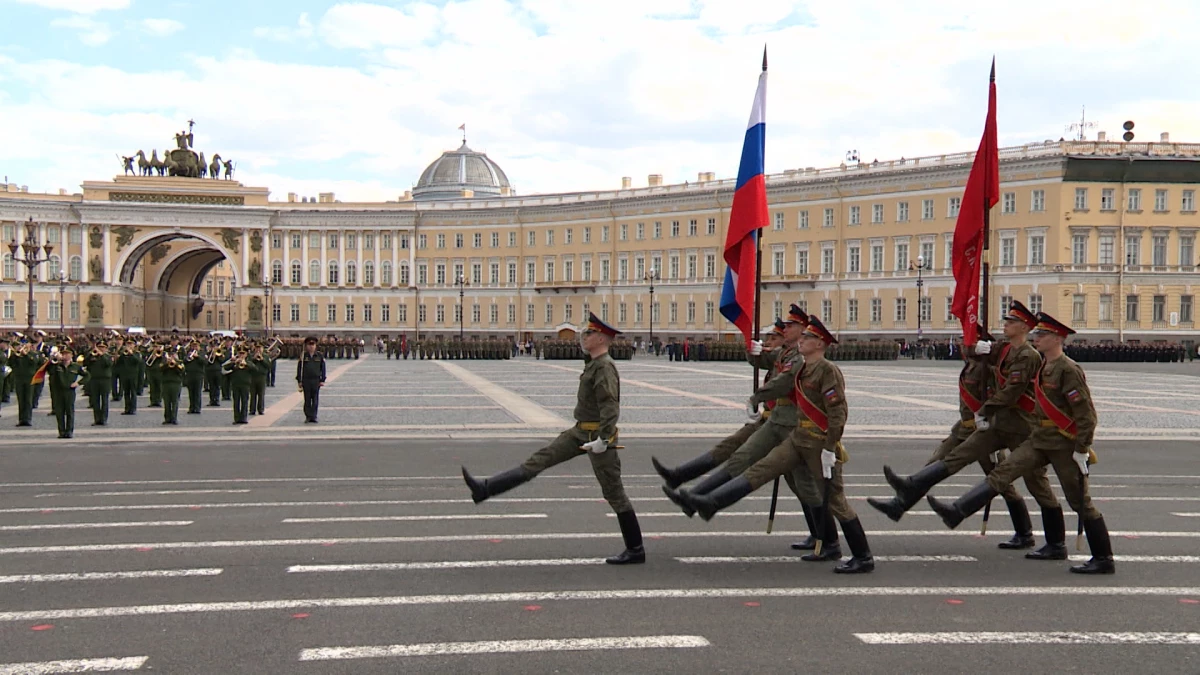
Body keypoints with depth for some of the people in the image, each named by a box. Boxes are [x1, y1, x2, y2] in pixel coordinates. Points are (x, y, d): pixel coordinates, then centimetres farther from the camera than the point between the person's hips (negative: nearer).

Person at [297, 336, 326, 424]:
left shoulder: (320, 356, 4)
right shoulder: (303, 356, 2)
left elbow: (323, 368, 7)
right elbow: (299, 368, 4)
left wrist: (322, 380, 2)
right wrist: (299, 380, 0)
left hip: (316, 380, 0)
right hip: (306, 380, 0)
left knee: (315, 400, 1)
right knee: (307, 400, 5)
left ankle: (313, 416, 7)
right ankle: (308, 416, 11)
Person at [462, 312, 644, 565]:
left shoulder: (605, 367, -18)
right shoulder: (594, 363, 12)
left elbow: (610, 407, -26)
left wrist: (602, 440, -30)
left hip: (597, 436, -9)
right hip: (581, 431, 9)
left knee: (614, 493, -1)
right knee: (540, 459, 5)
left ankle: (635, 550, 9)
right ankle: (485, 489, 5)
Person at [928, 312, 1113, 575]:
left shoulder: (1069, 370, -16)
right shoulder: (1044, 368, 10)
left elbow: (1087, 414, -18)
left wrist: (1081, 450, -19)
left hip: (1065, 445, -8)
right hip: (1040, 440, 8)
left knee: (1081, 503, 1)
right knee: (1002, 472, -4)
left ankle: (1103, 559, 13)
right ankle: (956, 512, -11)